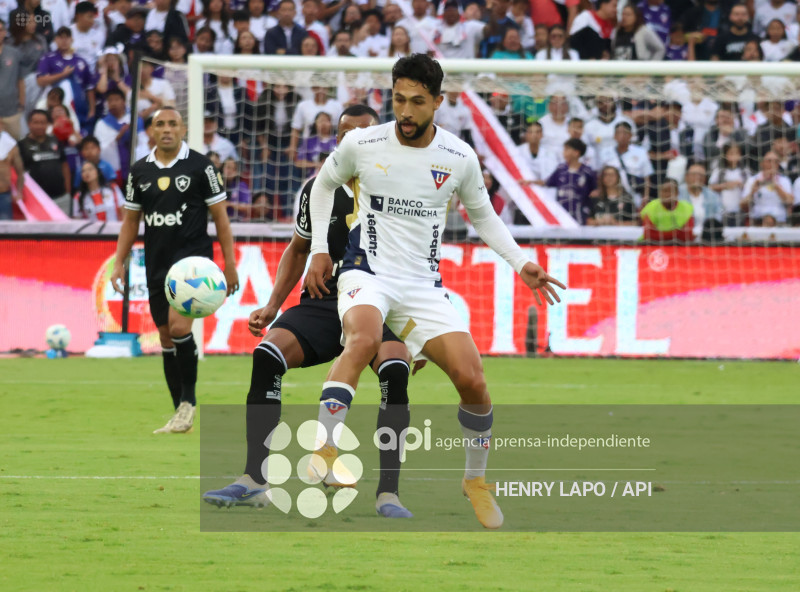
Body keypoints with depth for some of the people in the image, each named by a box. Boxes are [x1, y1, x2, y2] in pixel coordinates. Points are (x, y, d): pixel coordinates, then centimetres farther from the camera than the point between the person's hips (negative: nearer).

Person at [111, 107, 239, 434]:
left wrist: (230, 264, -5)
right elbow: (131, 221, 15)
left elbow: (220, 217, -1)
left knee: (179, 325, -22)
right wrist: (119, 263, 7)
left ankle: (189, 401, -10)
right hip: (156, 265, 5)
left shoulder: (200, 167, -3)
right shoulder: (140, 171, 8)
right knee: (167, 338, 7)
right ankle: (181, 414, 14)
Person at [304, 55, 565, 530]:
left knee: (472, 379, -10)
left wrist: (521, 263, 6)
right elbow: (325, 184, 16)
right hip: (368, 272, -2)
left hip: (424, 286, 2)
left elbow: (483, 215, 17)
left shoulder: (460, 157, 0)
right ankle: (325, 449, -41)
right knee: (364, 338, -36)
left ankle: (477, 480, 14)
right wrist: (320, 250, 10)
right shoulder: (362, 144, -4)